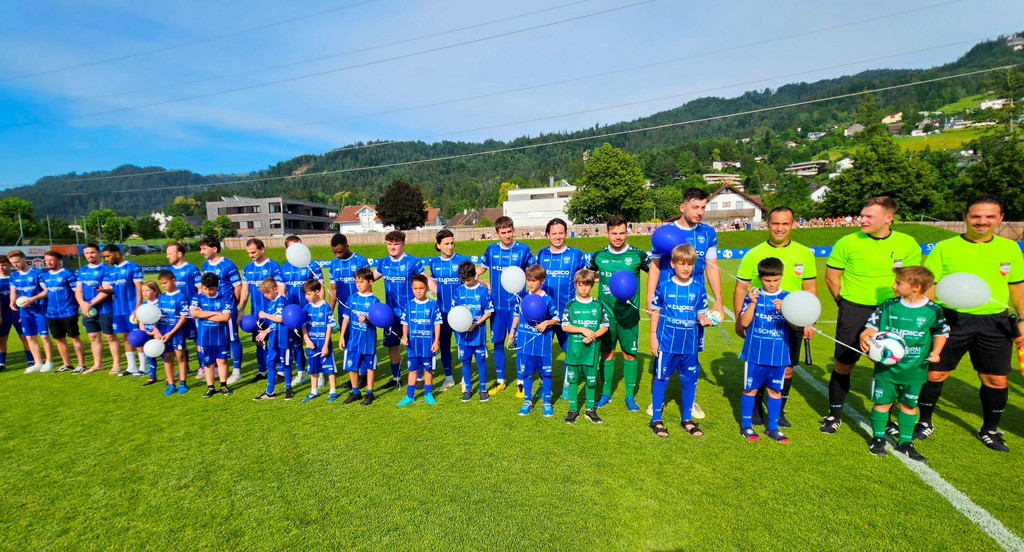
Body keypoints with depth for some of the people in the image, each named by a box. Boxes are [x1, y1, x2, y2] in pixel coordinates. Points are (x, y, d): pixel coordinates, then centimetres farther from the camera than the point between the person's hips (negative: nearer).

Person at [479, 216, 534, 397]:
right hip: (496, 305, 3)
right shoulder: (491, 250, 4)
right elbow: (482, 268, 18)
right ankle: (500, 381, 26)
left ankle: (521, 382, 17)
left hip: (516, 304, -3)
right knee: (497, 342, 10)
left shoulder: (523, 249, -4)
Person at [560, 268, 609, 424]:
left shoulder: (598, 305, 2)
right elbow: (564, 326, -4)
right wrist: (583, 330, -14)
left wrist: (593, 336, -13)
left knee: (591, 379, 10)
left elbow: (605, 326, 3)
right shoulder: (571, 305, 0)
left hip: (591, 349, 1)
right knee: (573, 379, 8)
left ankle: (590, 409, 26)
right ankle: (573, 409, 21)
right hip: (574, 349, 0)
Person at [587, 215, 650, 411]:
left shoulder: (637, 255, -5)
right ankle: (606, 393, 25)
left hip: (629, 315, -1)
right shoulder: (599, 256, 2)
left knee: (630, 354, 7)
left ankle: (630, 396, 23)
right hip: (606, 314, 1)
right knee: (607, 353, 9)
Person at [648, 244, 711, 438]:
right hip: (666, 342, -2)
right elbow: (655, 313, 2)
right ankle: (656, 419, 21)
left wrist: (704, 320, -15)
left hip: (690, 343, 2)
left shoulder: (698, 289, 1)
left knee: (689, 379, 11)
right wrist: (653, 337, 0)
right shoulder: (664, 287, -4)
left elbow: (701, 313, 8)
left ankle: (687, 419, 30)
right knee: (661, 378, 6)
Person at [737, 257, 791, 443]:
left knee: (775, 390, 12)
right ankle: (745, 426, 23)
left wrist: (783, 310, -23)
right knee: (751, 388, 9)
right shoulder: (753, 296, -4)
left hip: (779, 354, 2)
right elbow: (744, 323, -11)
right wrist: (752, 302, -20)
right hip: (755, 353, -2)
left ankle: (773, 427, 28)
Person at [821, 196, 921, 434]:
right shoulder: (847, 243, -7)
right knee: (843, 365, 4)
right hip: (854, 311, -2)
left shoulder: (908, 245, 0)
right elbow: (831, 278, 1)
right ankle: (834, 415, 19)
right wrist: (847, 304, 5)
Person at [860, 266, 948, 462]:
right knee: (883, 401, 6)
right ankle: (878, 438, 21)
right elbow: (872, 325, -2)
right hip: (886, 366, -1)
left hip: (915, 369, 1)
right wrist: (864, 336, -22)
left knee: (909, 404, 14)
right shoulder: (888, 306, -5)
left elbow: (941, 332, 10)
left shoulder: (932, 310, -5)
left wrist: (936, 351, -3)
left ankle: (905, 442, 28)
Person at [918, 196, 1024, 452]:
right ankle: (925, 422, 22)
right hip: (952, 320, -3)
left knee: (996, 379, 7)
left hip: (995, 323, 3)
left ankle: (989, 430, 29)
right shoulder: (944, 248, -1)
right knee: (935, 373, 2)